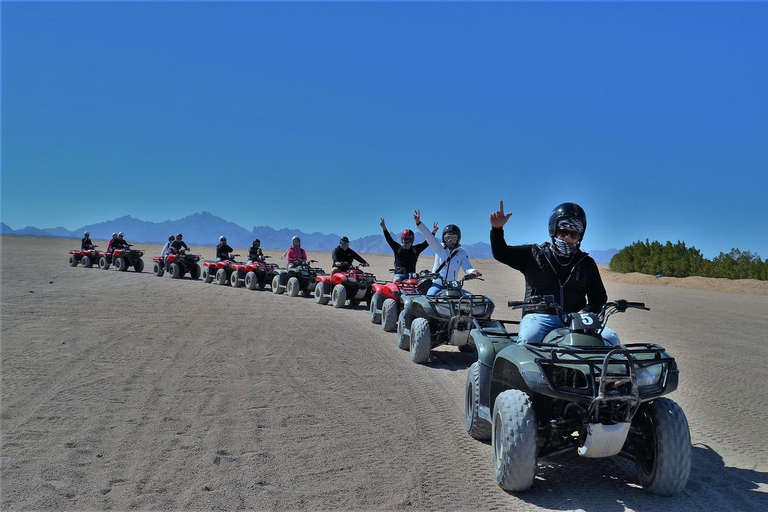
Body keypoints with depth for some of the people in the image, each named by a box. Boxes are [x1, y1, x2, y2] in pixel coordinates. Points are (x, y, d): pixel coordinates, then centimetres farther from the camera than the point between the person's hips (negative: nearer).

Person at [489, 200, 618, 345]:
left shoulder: (587, 263, 17)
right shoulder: (534, 254, 13)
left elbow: (599, 297, 18)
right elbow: (501, 253, 11)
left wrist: (586, 312, -4)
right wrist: (497, 229, -6)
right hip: (538, 317, -2)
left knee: (610, 338, -20)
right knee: (527, 340, -35)